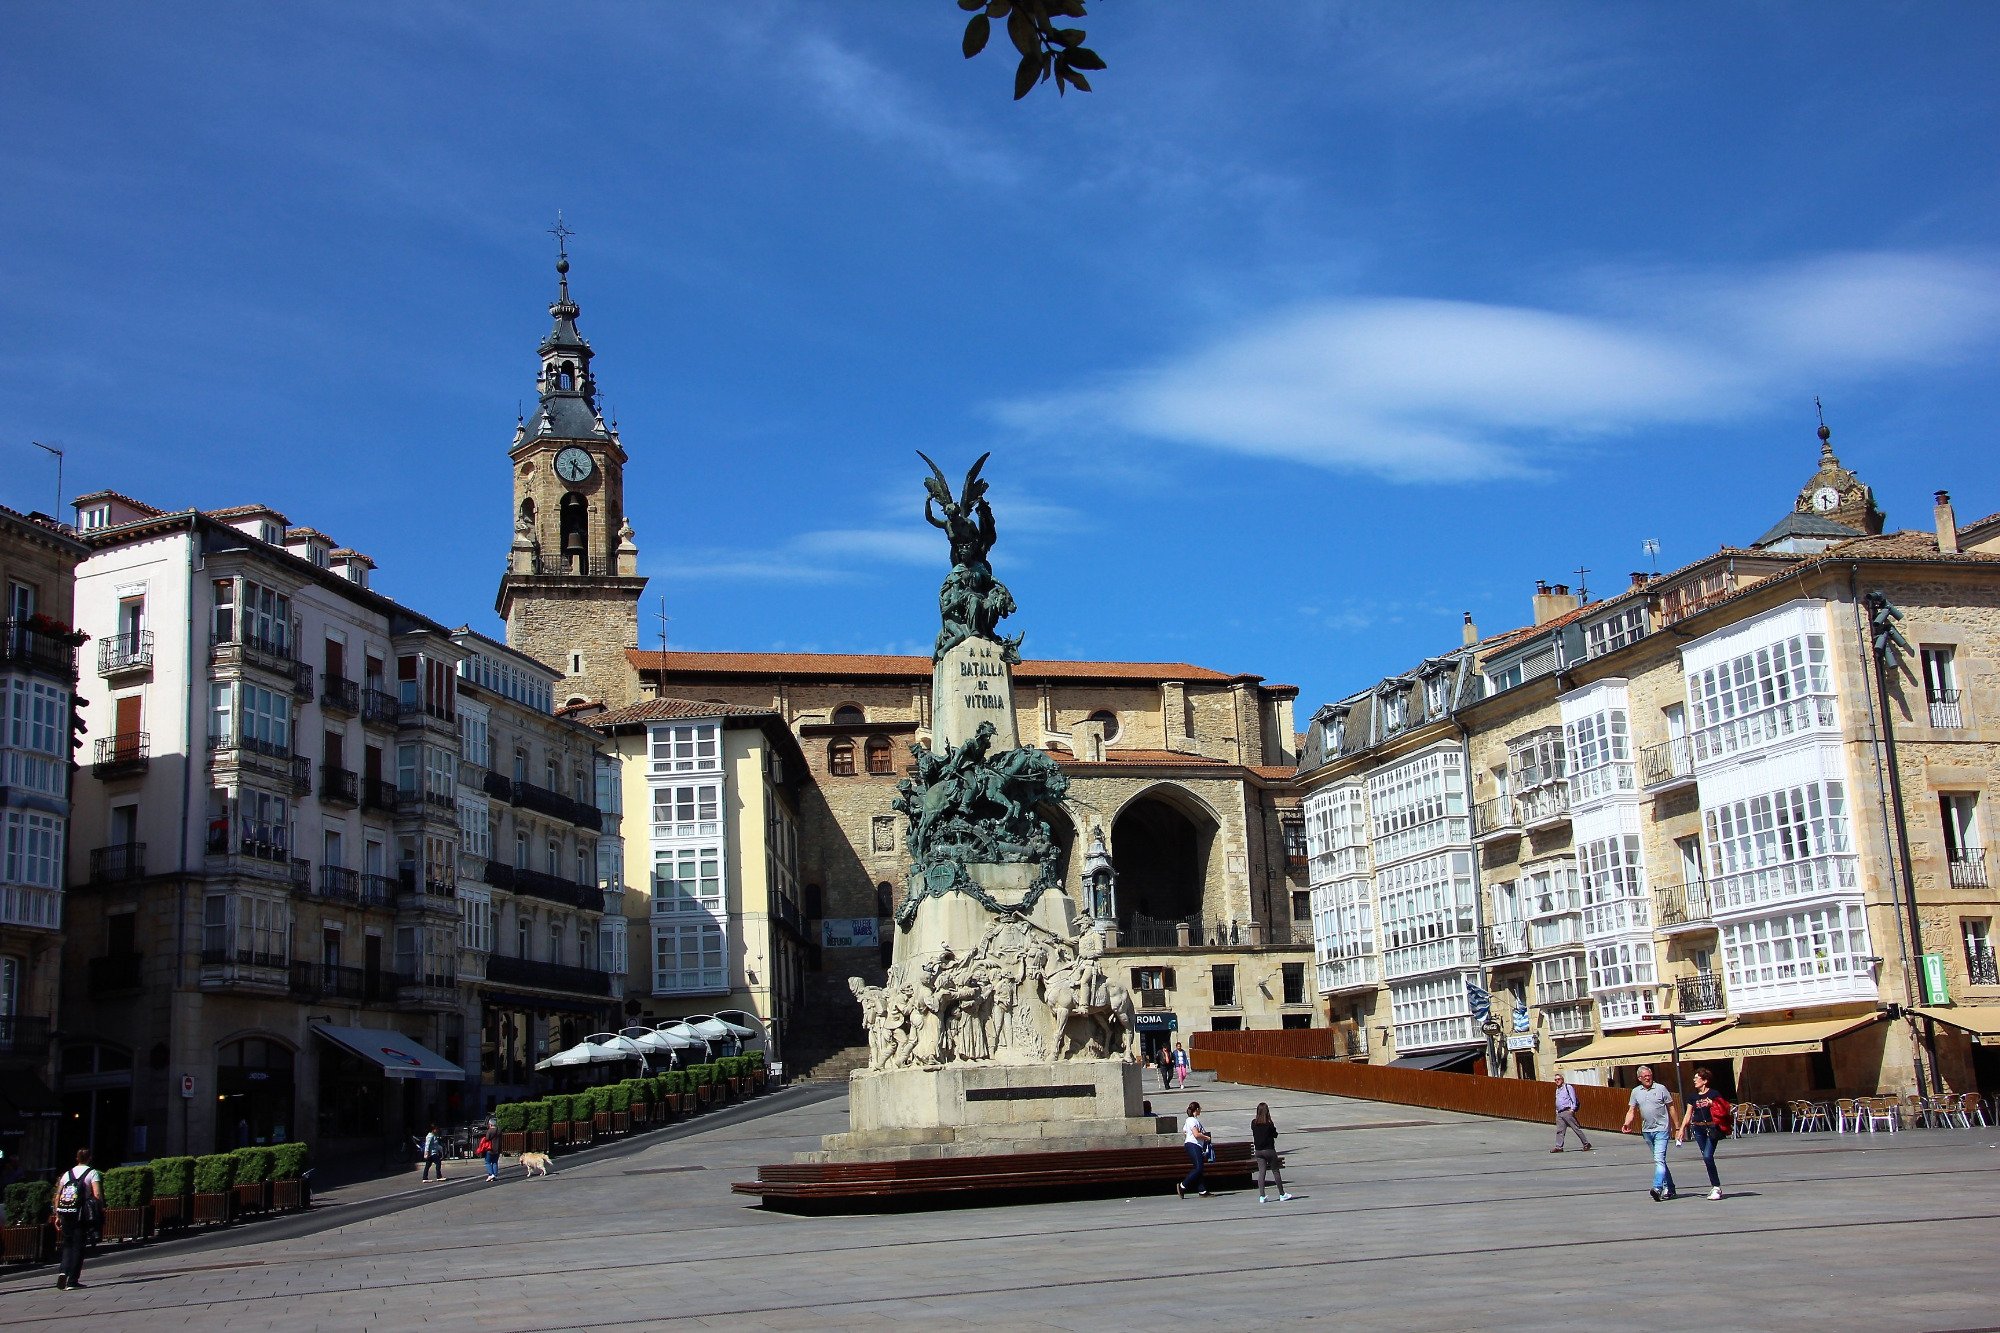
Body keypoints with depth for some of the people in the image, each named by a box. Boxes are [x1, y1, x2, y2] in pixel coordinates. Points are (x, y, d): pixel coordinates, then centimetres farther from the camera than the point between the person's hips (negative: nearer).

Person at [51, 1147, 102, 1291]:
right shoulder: (92, 1173, 1)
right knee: (78, 1246, 3)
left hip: (66, 1214, 4)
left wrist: (57, 1216, 15)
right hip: (82, 1214, -4)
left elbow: (57, 1196, 12)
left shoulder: (67, 1174, 14)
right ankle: (72, 1280, 2)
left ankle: (63, 1271, -8)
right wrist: (101, 1209, -1)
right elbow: (97, 1194, -12)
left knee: (67, 1245, 15)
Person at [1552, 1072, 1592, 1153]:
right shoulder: (1557, 1090, 22)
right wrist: (1557, 1110, 18)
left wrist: (1572, 1109, -14)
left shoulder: (1568, 1087, 0)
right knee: (1559, 1131, -2)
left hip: (1567, 1112, -7)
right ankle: (1558, 1147, -5)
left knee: (1576, 1128, -4)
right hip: (1559, 1113, 7)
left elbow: (1573, 1099, -6)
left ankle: (1586, 1144, 3)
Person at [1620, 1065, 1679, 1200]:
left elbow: (1671, 1108, 2)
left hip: (1661, 1129, -5)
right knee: (1660, 1160, 14)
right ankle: (1669, 1188, 24)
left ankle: (1658, 1188, -26)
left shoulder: (1660, 1089, -3)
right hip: (1647, 1131, 5)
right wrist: (1626, 1124, -11)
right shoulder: (1636, 1092, 8)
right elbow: (1631, 1111, 7)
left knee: (1659, 1159, -17)